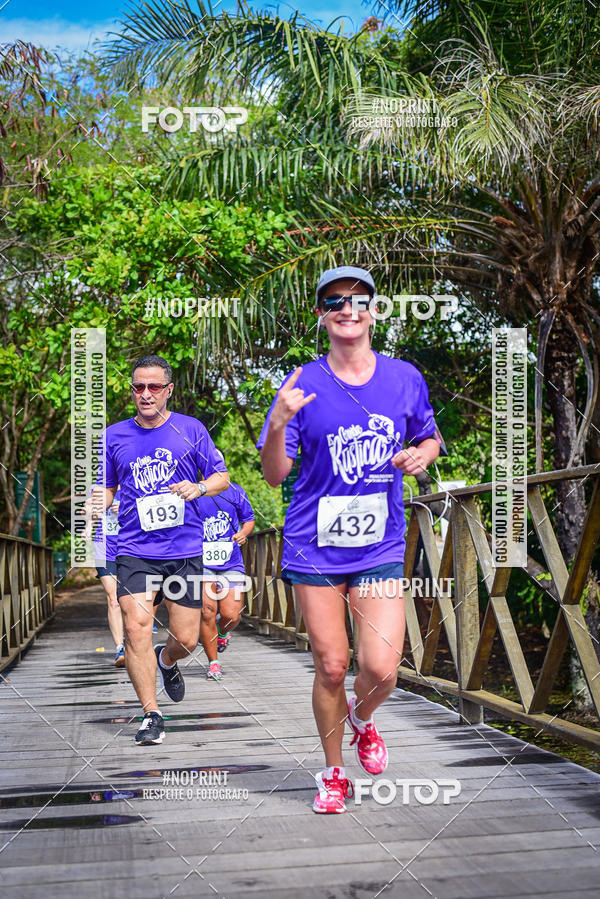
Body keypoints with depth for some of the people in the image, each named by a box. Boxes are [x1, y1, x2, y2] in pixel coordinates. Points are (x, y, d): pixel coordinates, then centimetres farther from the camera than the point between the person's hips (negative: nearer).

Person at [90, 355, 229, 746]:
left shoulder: (190, 429, 3)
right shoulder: (114, 436, 7)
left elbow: (222, 477, 7)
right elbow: (106, 487, 18)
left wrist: (198, 488, -15)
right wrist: (96, 507, -4)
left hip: (185, 549, 0)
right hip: (135, 550, 1)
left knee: (187, 639, 2)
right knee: (136, 626, -16)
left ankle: (166, 661, 40)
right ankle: (151, 715, -3)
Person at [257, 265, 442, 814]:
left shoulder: (405, 378, 2)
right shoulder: (304, 385, -4)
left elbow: (430, 439, 18)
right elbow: (275, 475, -3)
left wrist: (422, 454, -6)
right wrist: (278, 425, -22)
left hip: (381, 548, 1)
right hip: (315, 548, -1)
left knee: (382, 669, -9)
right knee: (331, 666, 4)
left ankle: (362, 719, 28)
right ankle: (334, 773, 28)